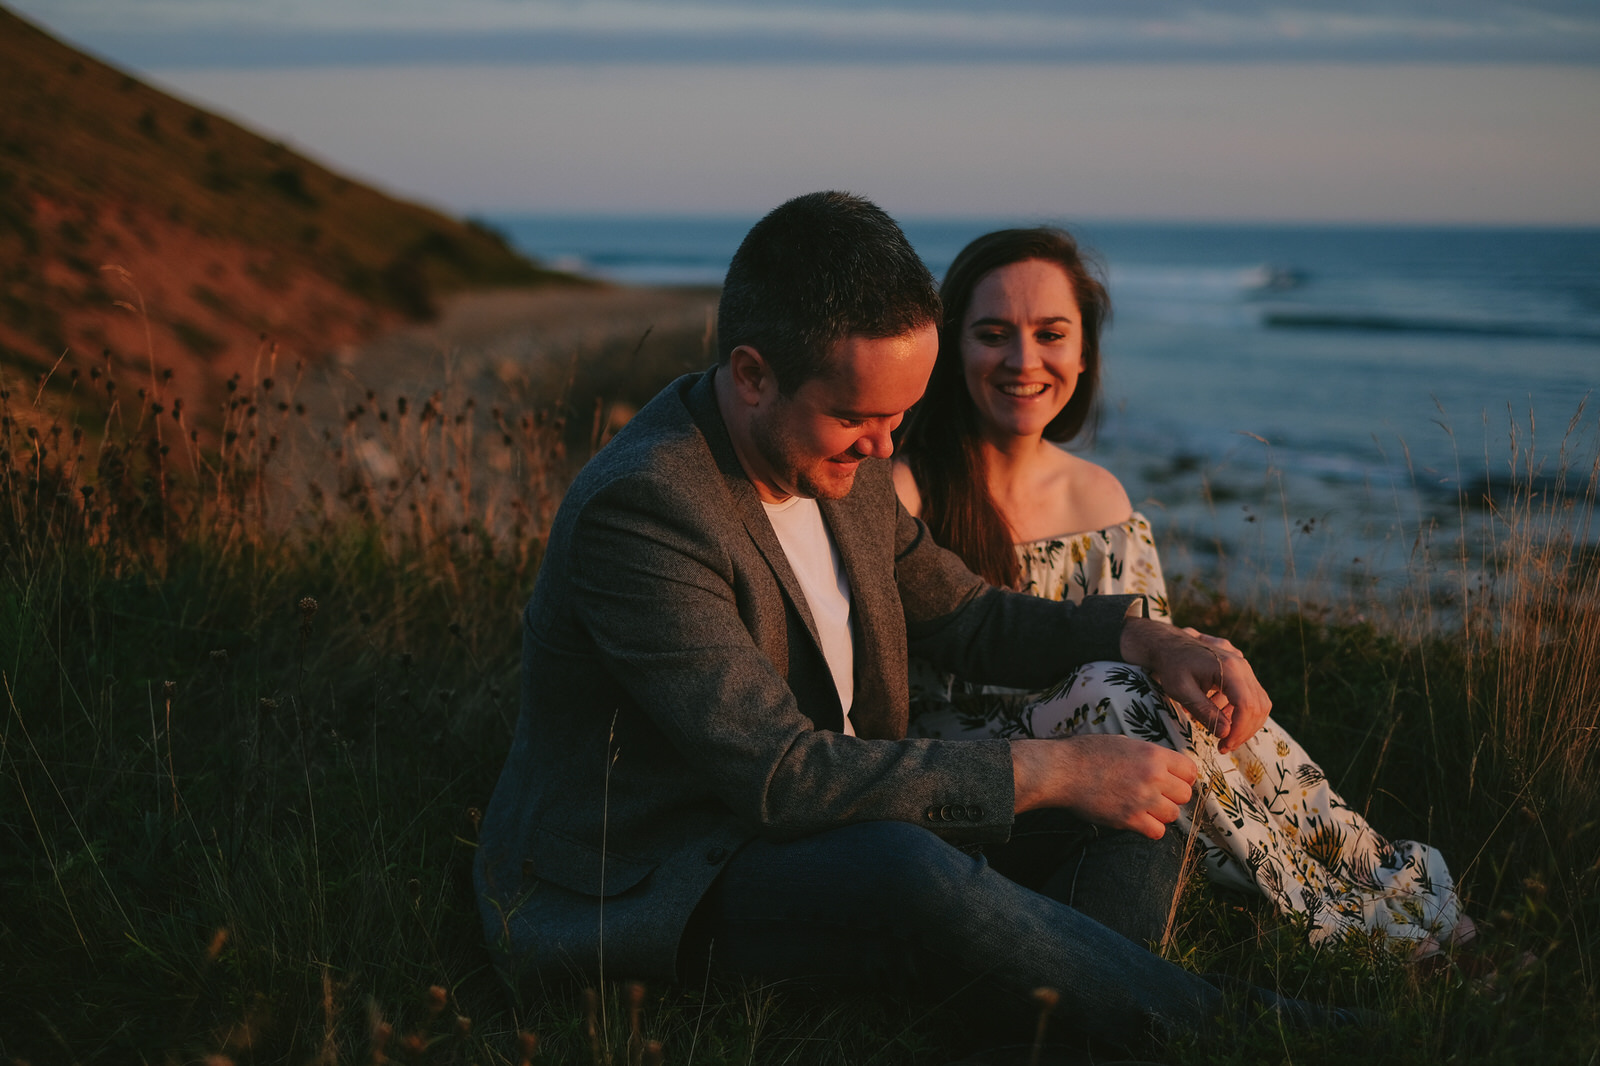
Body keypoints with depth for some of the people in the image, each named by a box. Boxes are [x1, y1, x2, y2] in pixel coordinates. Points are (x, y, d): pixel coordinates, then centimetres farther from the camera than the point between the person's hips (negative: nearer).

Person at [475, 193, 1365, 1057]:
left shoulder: (842, 460, 2)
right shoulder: (640, 509, -26)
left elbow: (960, 612, 17)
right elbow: (781, 776, -30)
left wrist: (1144, 639, -1)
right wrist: (1050, 771, -27)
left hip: (820, 823, 9)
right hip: (641, 889, -9)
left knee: (1136, 795, -2)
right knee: (909, 871, -37)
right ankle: (1239, 1028, -17)